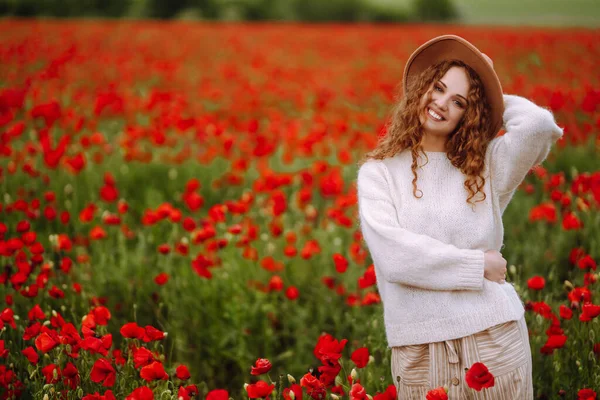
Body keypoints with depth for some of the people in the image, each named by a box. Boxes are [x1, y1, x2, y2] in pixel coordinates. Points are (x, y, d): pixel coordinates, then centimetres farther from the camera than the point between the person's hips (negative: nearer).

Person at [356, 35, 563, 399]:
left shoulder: (486, 164, 7)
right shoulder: (377, 172, 4)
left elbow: (539, 123, -13)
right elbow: (392, 255, -10)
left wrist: (497, 100, 6)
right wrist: (476, 265, -11)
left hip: (495, 334, 1)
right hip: (418, 348, -1)